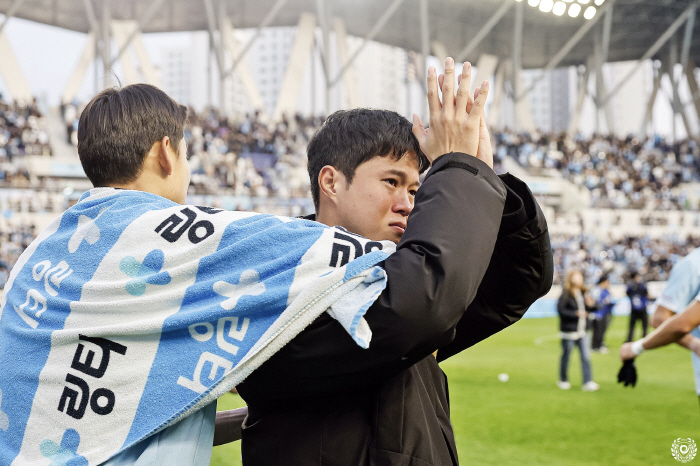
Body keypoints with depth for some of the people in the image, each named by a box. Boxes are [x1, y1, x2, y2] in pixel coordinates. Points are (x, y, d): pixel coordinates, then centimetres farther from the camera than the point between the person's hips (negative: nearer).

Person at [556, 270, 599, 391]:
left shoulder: (583, 293, 9)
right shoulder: (566, 294, -10)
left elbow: (591, 309, 17)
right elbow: (560, 309, -17)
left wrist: (591, 305, -6)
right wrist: (576, 313, -21)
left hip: (582, 331, 5)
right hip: (568, 331, -5)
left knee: (586, 356, -2)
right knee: (566, 356, 8)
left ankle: (588, 382, -1)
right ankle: (563, 380, 24)